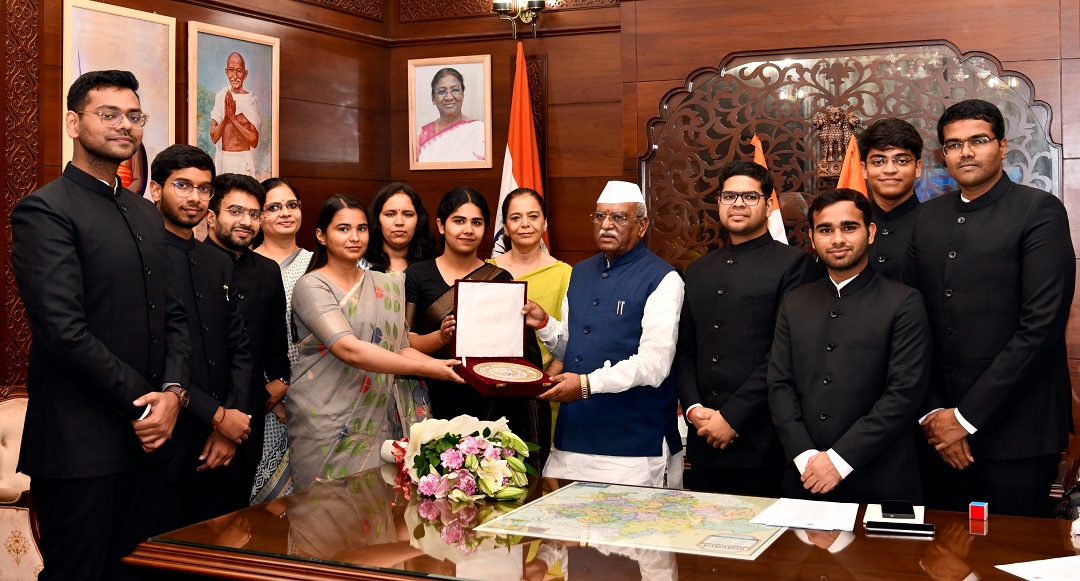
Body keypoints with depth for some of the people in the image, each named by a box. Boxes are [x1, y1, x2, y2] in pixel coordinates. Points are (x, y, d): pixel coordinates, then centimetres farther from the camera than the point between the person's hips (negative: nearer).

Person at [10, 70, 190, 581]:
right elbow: (64, 331, -17)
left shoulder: (146, 214, 16)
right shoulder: (45, 210, -9)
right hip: (81, 446, -7)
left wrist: (172, 393, -3)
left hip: (147, 437, 7)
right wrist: (141, 403, -13)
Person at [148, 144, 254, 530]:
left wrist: (230, 426, 0)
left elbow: (240, 348, 13)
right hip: (165, 440, -6)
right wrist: (218, 415, -12)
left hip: (218, 442, 7)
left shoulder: (219, 264, 15)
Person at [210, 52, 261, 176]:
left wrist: (233, 119, -16)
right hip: (223, 159, 3)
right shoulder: (220, 97, 4)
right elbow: (214, 137, 0)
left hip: (243, 160, -2)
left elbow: (254, 141, -9)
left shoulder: (251, 100, -5)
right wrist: (226, 118, -16)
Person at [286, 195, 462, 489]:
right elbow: (349, 349, -20)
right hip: (327, 423, -4)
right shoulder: (312, 286, -7)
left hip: (381, 419, 5)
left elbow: (401, 348, 8)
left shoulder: (388, 285, 11)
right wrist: (424, 368, -24)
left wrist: (441, 364, -12)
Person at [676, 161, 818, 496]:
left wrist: (732, 417, -14)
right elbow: (685, 349, 15)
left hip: (760, 442, -5)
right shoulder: (699, 270, 16)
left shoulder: (792, 263, -3)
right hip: (705, 442, 5)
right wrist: (693, 408, -2)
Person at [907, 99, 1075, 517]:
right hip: (942, 428, 5)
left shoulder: (1039, 212, -7)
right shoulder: (930, 216, 10)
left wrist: (967, 416, -14)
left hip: (1013, 429, -5)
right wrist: (934, 412, -3)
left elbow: (1041, 326, -14)